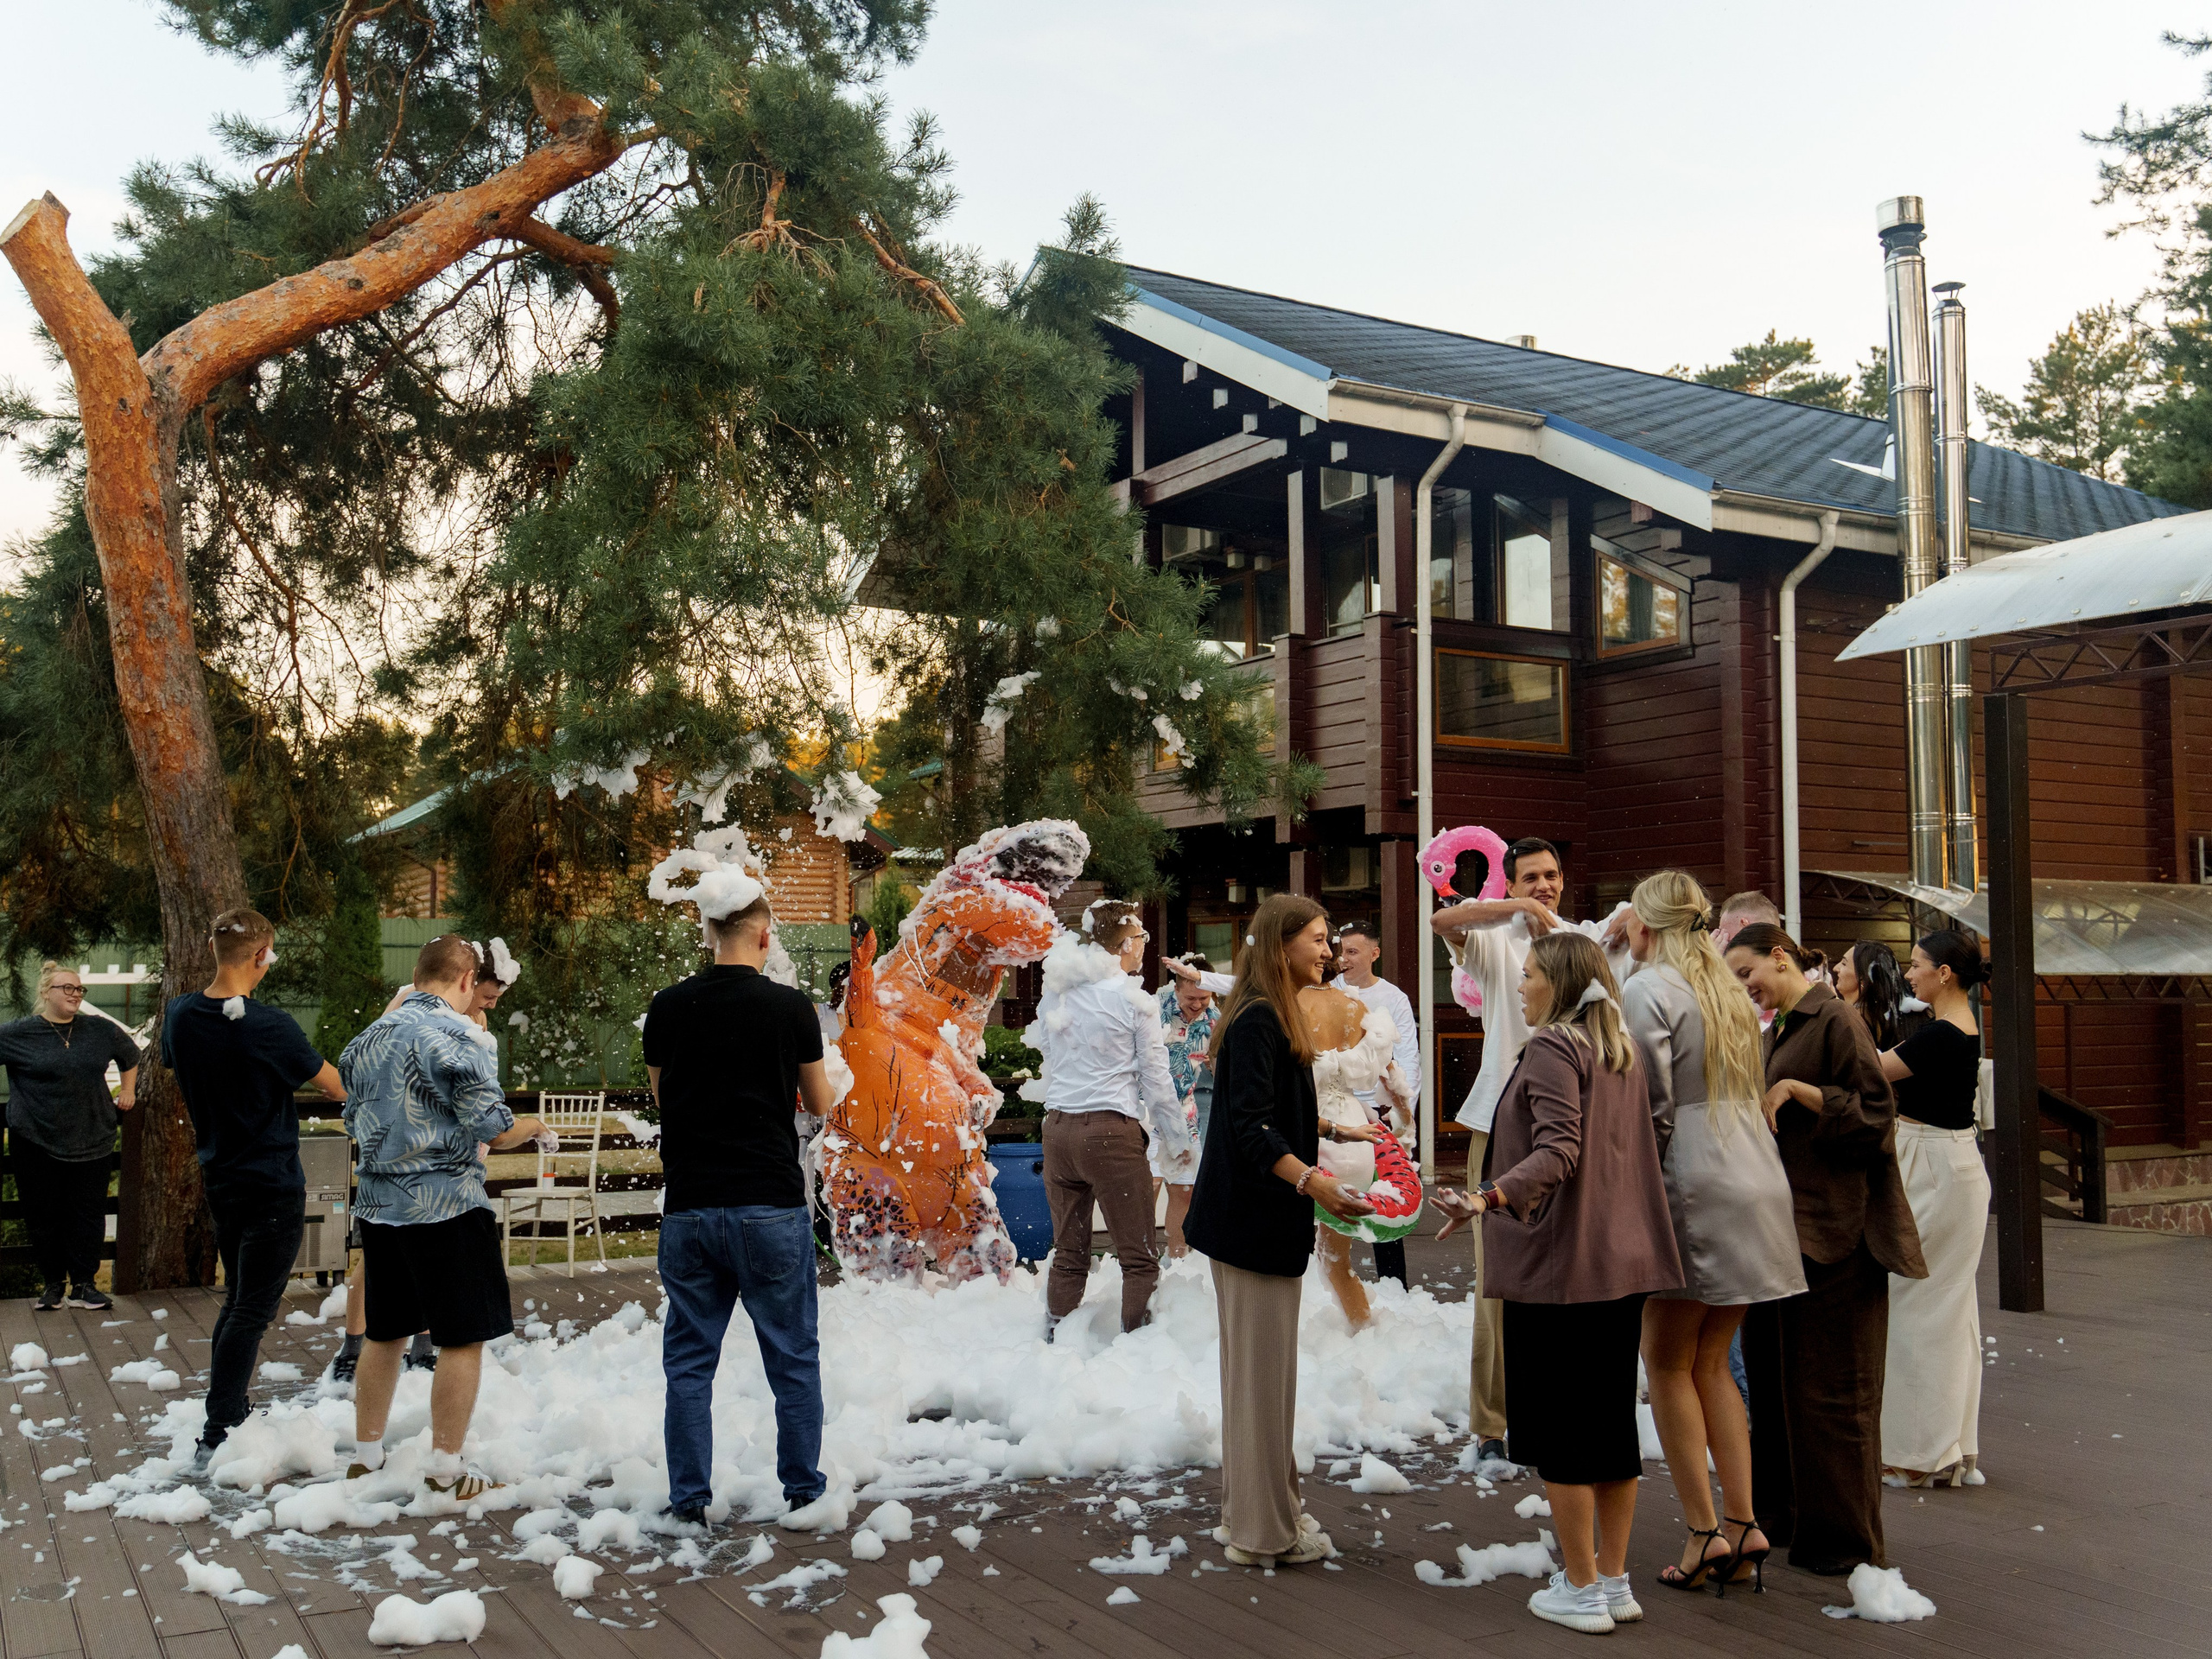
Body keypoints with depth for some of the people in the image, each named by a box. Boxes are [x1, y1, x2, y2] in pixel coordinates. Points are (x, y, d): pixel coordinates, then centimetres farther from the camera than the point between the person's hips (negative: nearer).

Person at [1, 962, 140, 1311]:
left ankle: (83, 1285, 11)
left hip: (91, 1140, 2)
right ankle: (52, 1284, 18)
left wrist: (128, 1091, 19)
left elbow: (130, 1054, 24)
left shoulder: (100, 1030, 6)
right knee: (43, 1216, 5)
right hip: (36, 1142, -2)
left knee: (89, 1214, 3)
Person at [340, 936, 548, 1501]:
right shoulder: (463, 1037, -13)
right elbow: (492, 1131, -16)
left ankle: (366, 1456, 27)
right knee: (463, 1338, 1)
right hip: (445, 1205, -7)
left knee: (383, 1333, 18)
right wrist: (533, 1129, 4)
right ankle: (446, 1469, 3)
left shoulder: (368, 1037, 10)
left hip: (378, 1202, 8)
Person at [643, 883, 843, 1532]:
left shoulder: (667, 1008, 0)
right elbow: (820, 1104, 5)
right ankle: (804, 1495, 13)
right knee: (793, 1356, 8)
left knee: (689, 1358, 12)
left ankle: (690, 1502, 16)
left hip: (689, 1208, 3)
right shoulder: (790, 1006, -7)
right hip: (770, 1208, -2)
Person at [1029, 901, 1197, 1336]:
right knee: (1139, 1259, 1)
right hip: (1111, 1130, -6)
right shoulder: (1134, 1000, -5)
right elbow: (1156, 1079, -1)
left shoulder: (1054, 994, 10)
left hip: (1057, 1128, 6)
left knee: (1069, 1255, 14)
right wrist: (1178, 1142, 9)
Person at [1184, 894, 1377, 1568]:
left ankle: (1262, 1509, 27)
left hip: (1265, 1218, 11)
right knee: (1261, 1368, -3)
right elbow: (1249, 1126, -27)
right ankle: (1263, 1531, 6)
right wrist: (1309, 1179, -38)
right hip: (1252, 1218, -11)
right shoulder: (1258, 1020, -18)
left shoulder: (1275, 1016, 15)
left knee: (1260, 1368, 17)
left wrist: (1337, 1132, 35)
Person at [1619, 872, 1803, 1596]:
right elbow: (1756, 1091, 18)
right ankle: (1743, 1523, 12)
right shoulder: (1726, 987, 16)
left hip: (1695, 1185, -8)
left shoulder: (1647, 990, -9)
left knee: (1668, 1361, 2)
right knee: (1711, 1362, 14)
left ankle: (1705, 1531, 1)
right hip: (1756, 1183, 8)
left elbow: (1651, 1107, -13)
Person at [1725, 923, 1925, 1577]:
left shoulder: (1833, 1020, -11)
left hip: (1834, 1231, -9)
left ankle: (1846, 1539, 9)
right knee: (1772, 1374, 12)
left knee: (1829, 1388, -1)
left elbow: (1876, 1113, -16)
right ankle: (1781, 1516, 23)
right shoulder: (1780, 1029, 15)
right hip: (1783, 1226, 9)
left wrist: (1797, 1091, -22)